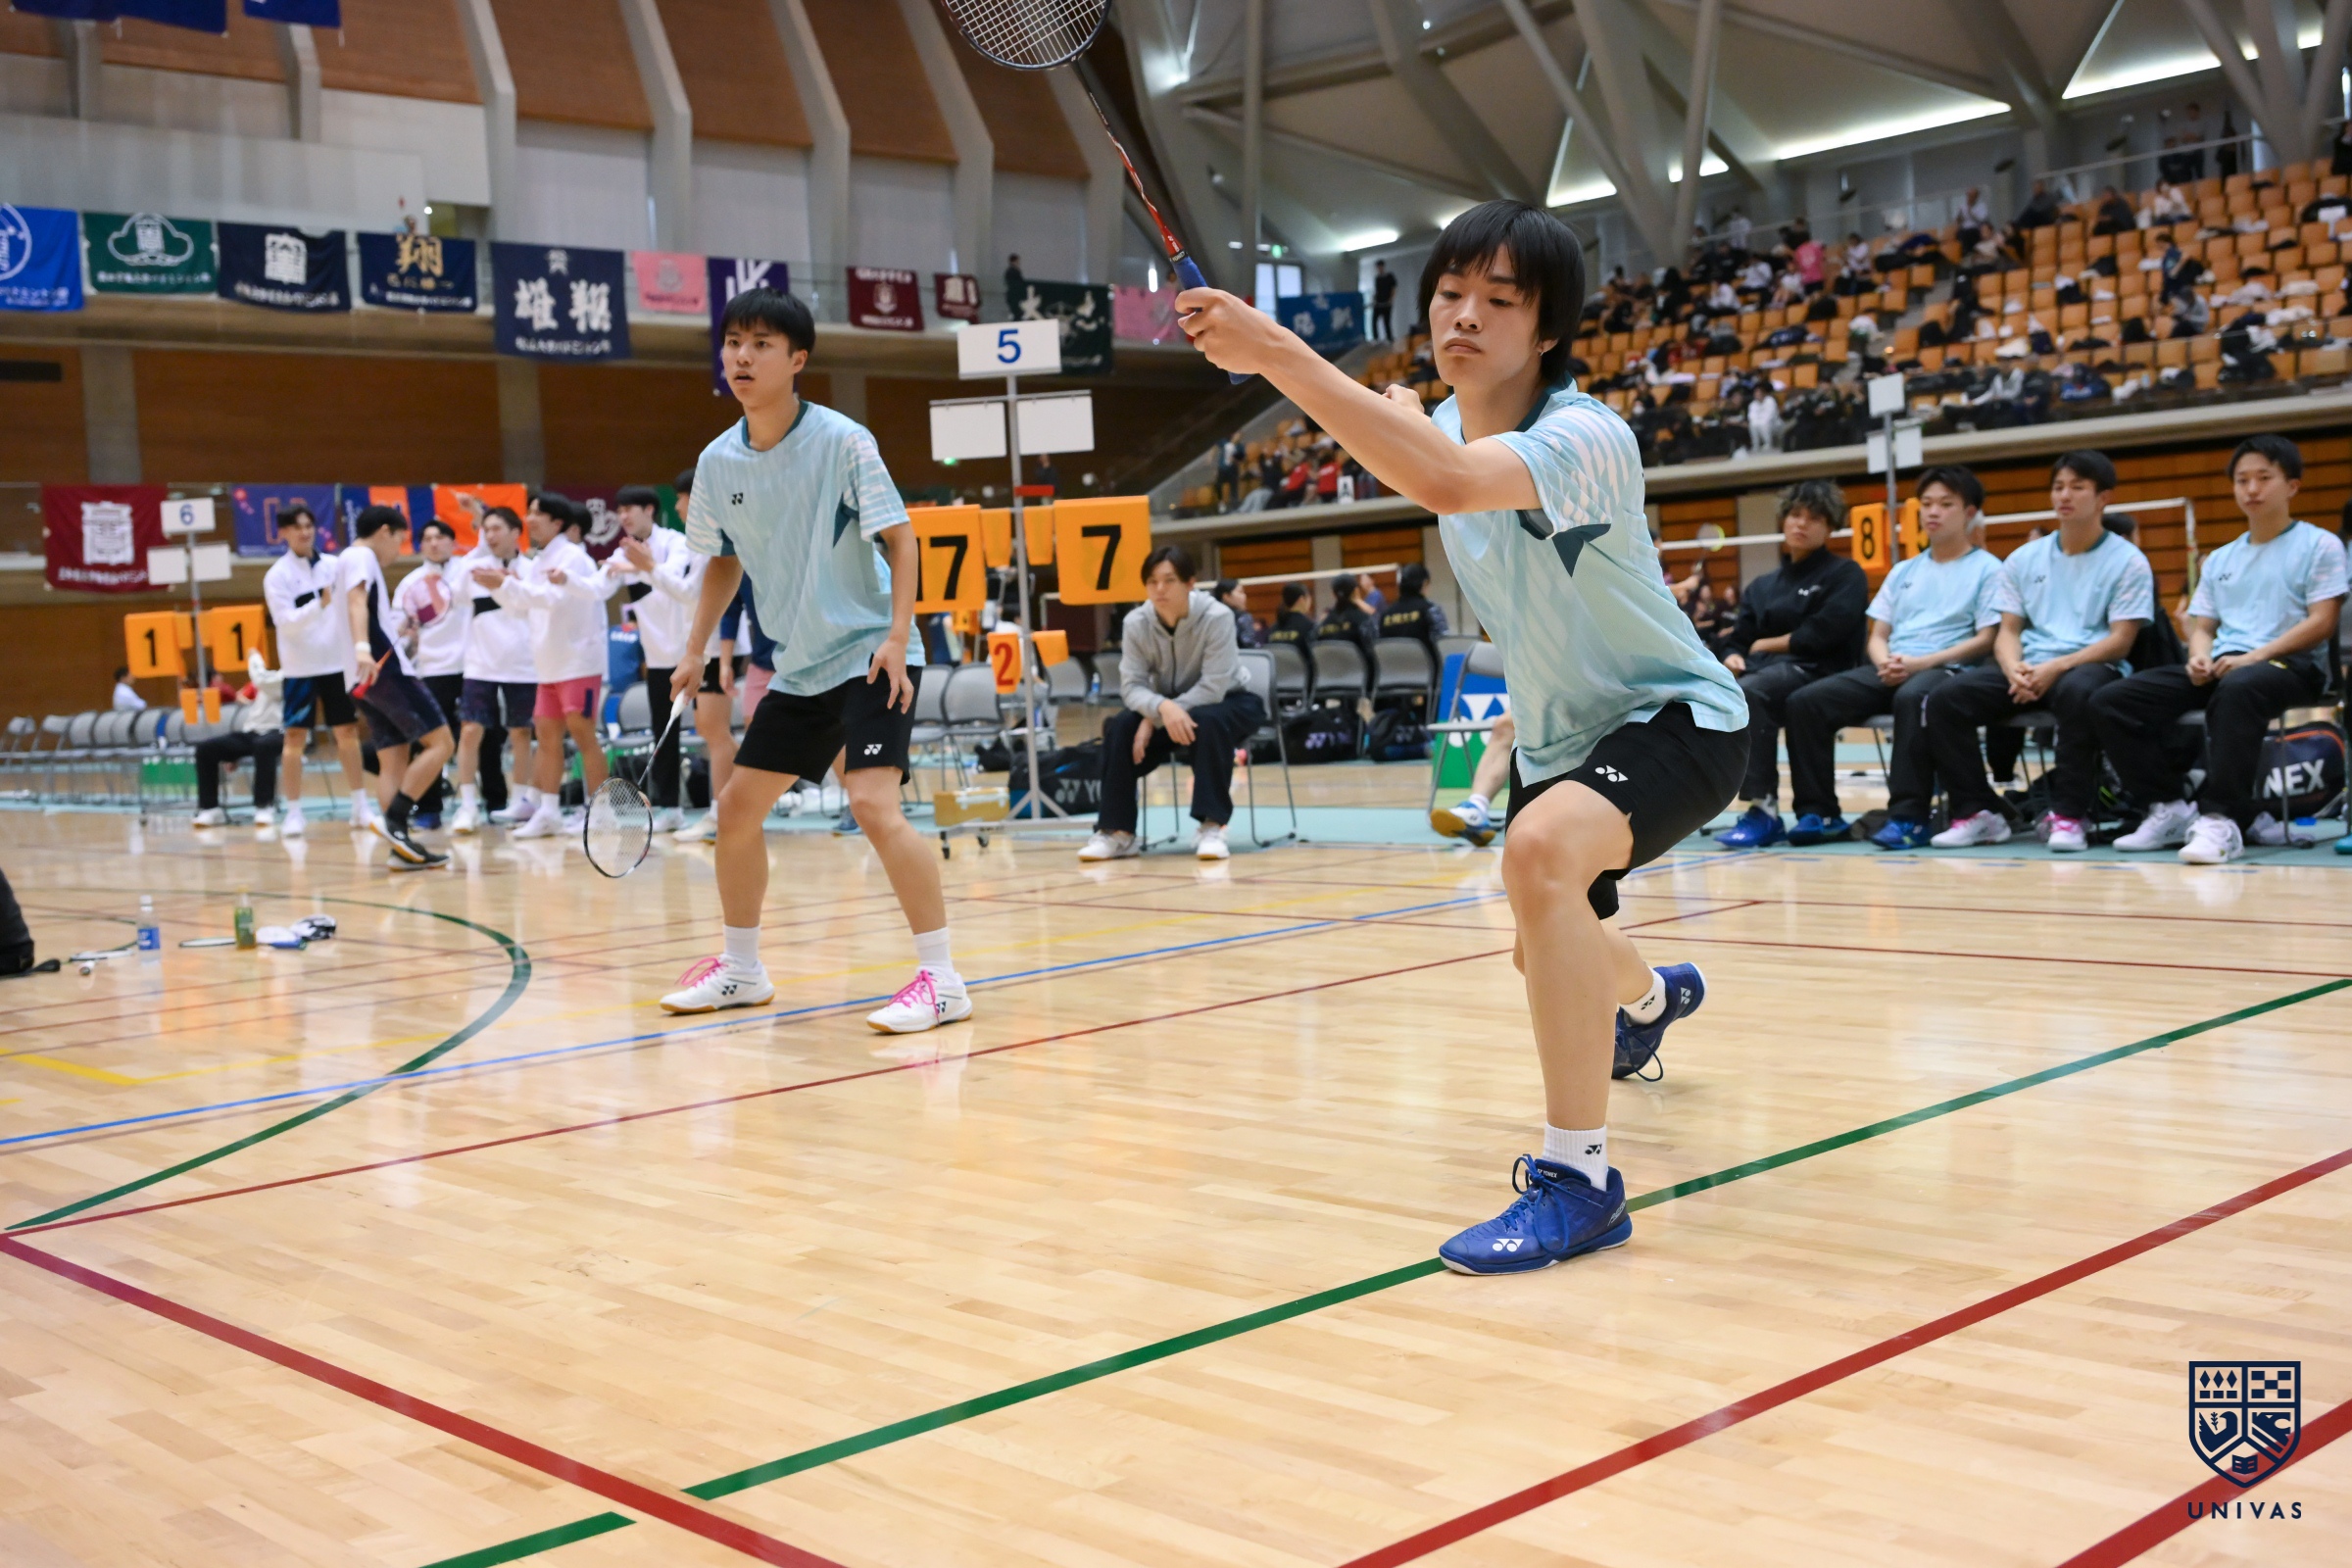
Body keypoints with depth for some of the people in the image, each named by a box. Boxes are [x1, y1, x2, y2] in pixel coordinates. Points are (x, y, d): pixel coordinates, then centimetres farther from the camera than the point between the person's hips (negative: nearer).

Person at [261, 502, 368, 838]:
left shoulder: (335, 566, 4)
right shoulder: (277, 575, -6)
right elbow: (286, 621, -17)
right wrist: (319, 604, -31)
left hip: (338, 663, 3)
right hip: (300, 668, -3)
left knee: (348, 733, 7)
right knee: (295, 738, -2)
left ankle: (361, 806, 15)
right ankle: (293, 813, 4)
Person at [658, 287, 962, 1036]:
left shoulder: (843, 441, -13)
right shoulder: (717, 463, 2)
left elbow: (900, 539, -12)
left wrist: (896, 636, -22)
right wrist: (696, 649, 12)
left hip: (868, 655, -7)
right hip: (796, 665, 7)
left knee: (873, 802, -23)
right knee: (737, 806, 9)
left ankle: (941, 979, -15)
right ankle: (741, 968, 27)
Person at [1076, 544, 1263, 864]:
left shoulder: (1216, 617, -25)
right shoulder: (1135, 623, -15)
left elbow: (1213, 687, -29)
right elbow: (1132, 685, -20)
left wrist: (1155, 720, -33)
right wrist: (1162, 708, -43)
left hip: (1228, 703, -3)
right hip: (1163, 706, 4)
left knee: (1208, 722, -37)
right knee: (1119, 727, -23)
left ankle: (1211, 826, -33)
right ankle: (1117, 831, -18)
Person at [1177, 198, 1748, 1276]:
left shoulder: (1582, 437, -31)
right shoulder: (1447, 423, -5)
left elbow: (1448, 482, -53)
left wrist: (1277, 356, -55)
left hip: (1673, 716, -9)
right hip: (1556, 732, 9)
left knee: (1543, 850, -38)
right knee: (1545, 945, 26)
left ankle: (1578, 1177, -30)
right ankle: (1651, 992, 66)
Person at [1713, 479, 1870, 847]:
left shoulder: (1845, 575, 6)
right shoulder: (1761, 586, 24)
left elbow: (1821, 635, -10)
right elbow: (1738, 640, 18)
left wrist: (1765, 645, 0)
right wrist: (1733, 657, -7)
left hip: (1818, 671, -6)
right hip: (1764, 669, 6)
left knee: (1748, 693, -39)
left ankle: (1764, 810, -38)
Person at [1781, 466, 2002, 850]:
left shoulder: (1987, 569, 6)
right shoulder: (1903, 571, 23)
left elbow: (1985, 640, -4)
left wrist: (1920, 663, -15)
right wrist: (1884, 661, -5)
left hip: (1946, 670, -6)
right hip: (1889, 672, 6)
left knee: (1912, 697, -41)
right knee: (1806, 700, -17)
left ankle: (1908, 816, -37)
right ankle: (1819, 812, -14)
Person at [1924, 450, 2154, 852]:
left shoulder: (2127, 561, 3)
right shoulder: (2023, 559, 16)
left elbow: (2120, 641, -5)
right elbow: (2007, 632, 11)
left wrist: (2056, 667, -19)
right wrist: (2014, 670, -13)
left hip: (2092, 667, -4)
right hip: (2028, 669, 4)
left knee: (2077, 691, -41)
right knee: (1946, 698, -21)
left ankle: (2069, 815, -28)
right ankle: (1978, 812, -16)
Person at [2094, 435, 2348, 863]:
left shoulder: (2319, 546, 5)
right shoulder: (2219, 560, 22)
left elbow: (2321, 622, -5)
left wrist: (2255, 656, -17)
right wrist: (2199, 658, -6)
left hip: (2291, 665, -6)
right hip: (2221, 666, 6)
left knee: (2237, 689, -44)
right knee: (2111, 701, -14)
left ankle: (2221, 820, -40)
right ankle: (2168, 809, -11)